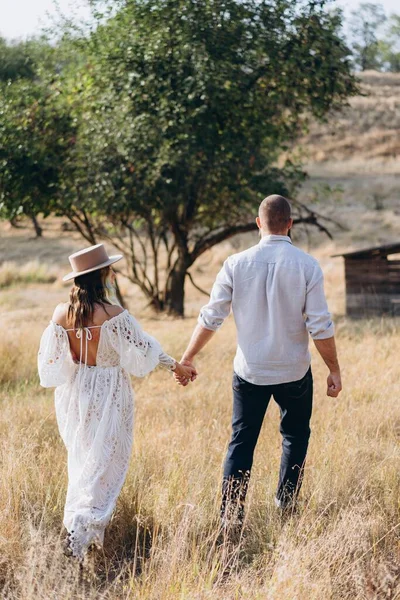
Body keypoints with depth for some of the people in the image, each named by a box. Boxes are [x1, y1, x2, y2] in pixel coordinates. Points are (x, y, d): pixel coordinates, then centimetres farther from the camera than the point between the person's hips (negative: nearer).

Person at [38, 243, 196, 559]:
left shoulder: (61, 314, -8)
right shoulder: (113, 315, -20)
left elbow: (50, 360, 0)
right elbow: (143, 349, -11)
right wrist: (177, 366, 4)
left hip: (74, 396, 5)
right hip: (108, 396, -5)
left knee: (82, 458, 23)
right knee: (105, 462, 5)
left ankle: (79, 522, 33)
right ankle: (82, 525, -7)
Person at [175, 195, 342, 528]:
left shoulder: (237, 264, -7)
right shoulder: (307, 266, -10)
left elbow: (211, 318, -4)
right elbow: (321, 326, -10)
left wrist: (188, 358, 7)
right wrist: (334, 370, 1)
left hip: (250, 371, 1)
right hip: (294, 372, -1)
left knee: (241, 442, 8)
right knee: (295, 437, 19)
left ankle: (231, 516, 4)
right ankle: (286, 506, 20)